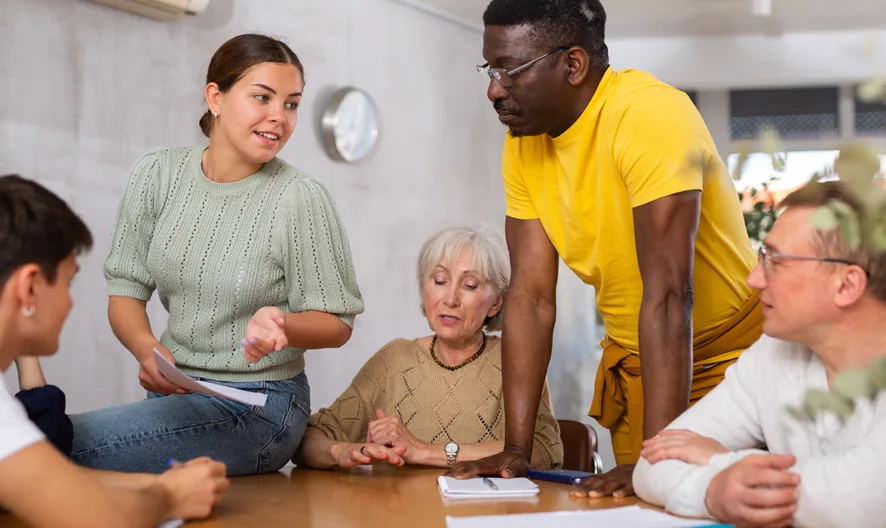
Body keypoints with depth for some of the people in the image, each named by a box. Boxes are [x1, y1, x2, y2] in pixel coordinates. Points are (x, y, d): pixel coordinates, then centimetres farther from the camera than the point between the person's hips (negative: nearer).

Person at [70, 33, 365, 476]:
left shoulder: (301, 199, -13)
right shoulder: (157, 174, 0)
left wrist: (280, 324, -26)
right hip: (171, 390, 5)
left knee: (64, 441, -24)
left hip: (257, 406, -5)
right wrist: (145, 347, -17)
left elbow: (336, 323, -4)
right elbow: (125, 290, 4)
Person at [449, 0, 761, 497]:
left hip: (727, 357, -5)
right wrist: (516, 449, -13)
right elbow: (532, 294, -8)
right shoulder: (523, 141, -5)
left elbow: (668, 295, -31)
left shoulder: (649, 115, -26)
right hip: (630, 362, 5)